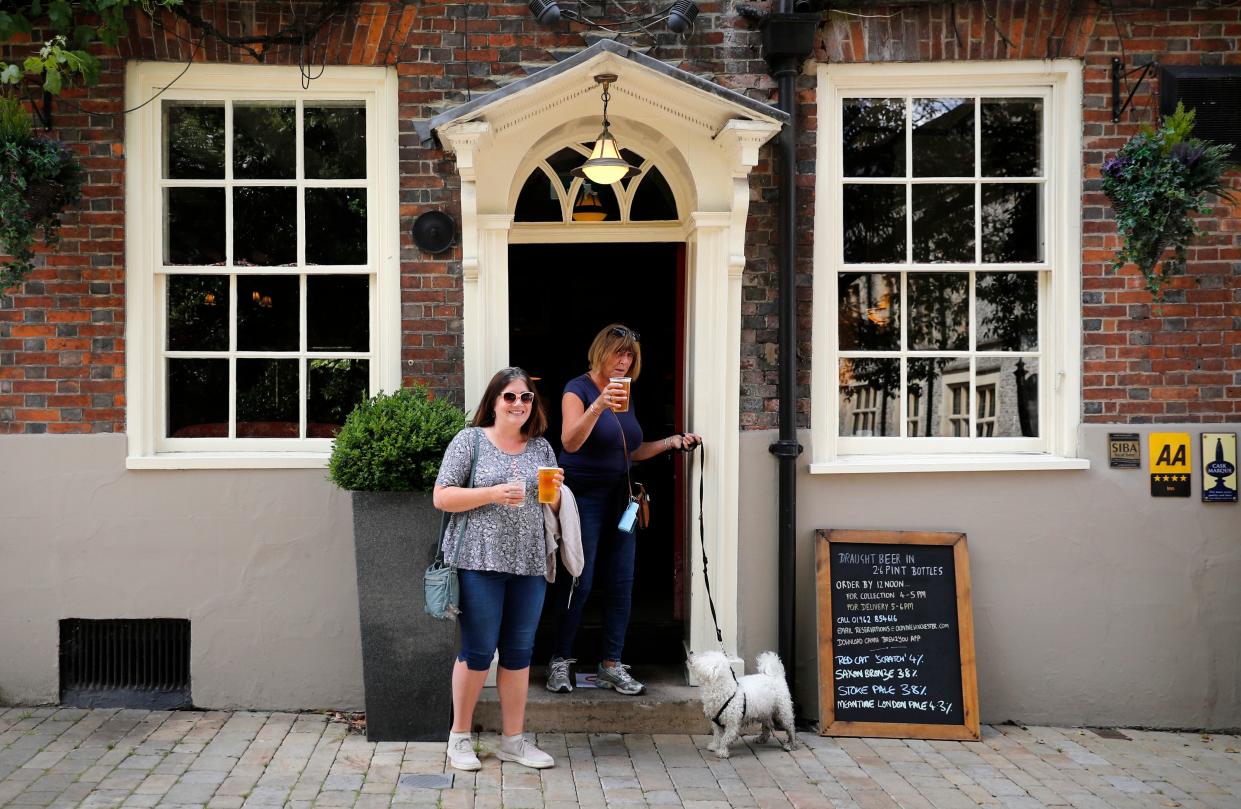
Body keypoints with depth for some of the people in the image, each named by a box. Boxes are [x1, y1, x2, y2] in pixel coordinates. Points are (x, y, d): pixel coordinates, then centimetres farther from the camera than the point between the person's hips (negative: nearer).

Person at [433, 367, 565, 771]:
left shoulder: (542, 447, 13)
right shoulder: (470, 440, 0)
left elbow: (553, 509, 19)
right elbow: (442, 497, -6)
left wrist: (555, 493, -4)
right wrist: (494, 494, -16)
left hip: (529, 565, 4)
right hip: (480, 561, -4)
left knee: (519, 653, 9)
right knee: (477, 651, 0)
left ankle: (513, 739, 20)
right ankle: (460, 736, 16)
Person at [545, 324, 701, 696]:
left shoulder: (625, 395, 13)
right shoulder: (579, 389, -9)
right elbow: (571, 442, -24)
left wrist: (672, 441, 8)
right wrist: (598, 406, -37)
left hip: (618, 498, 7)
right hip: (583, 496, -7)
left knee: (621, 585, 5)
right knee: (578, 583, -6)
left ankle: (611, 666, 13)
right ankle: (560, 662, 8)